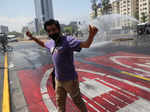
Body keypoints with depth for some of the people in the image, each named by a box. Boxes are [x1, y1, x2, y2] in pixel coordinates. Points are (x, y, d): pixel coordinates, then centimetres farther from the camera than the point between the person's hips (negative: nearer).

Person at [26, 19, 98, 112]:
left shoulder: (67, 40, -22)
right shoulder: (51, 42, 2)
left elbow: (86, 44, -37)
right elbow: (43, 44, 26)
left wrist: (91, 35, -57)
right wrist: (32, 37, 22)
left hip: (70, 80, -6)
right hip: (58, 80, 7)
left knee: (78, 101, 16)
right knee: (60, 104, 23)